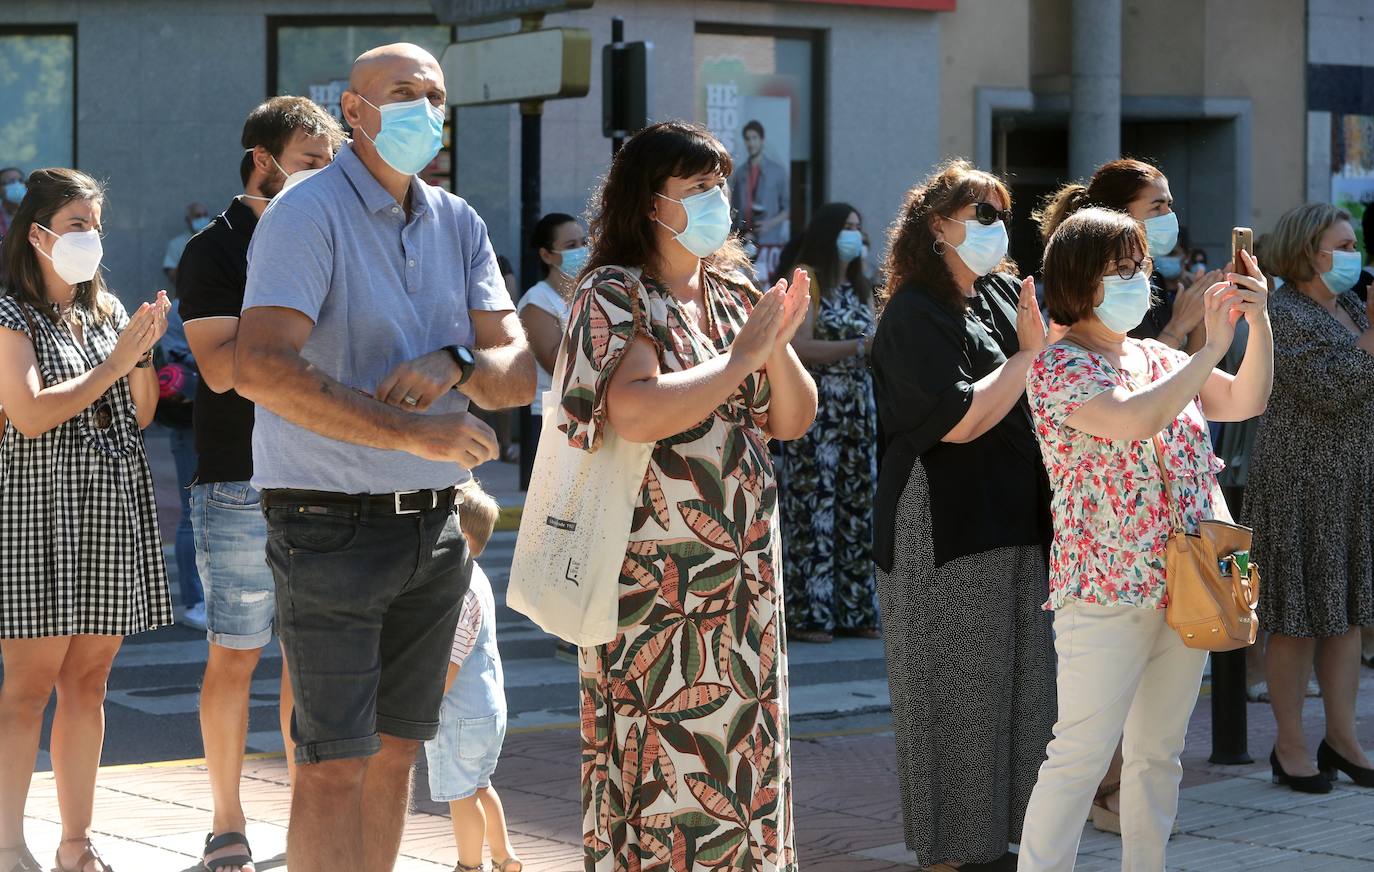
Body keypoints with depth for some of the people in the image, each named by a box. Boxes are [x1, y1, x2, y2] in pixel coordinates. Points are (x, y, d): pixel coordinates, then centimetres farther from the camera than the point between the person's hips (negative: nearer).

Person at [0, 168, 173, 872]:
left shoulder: (109, 310, 16)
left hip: (113, 509, 6)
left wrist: (145, 354, -3)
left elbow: (141, 416, 15)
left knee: (87, 681, 7)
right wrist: (115, 361, -14)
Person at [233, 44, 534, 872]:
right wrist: (410, 431, -30)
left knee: (395, 750, 12)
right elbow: (261, 366, -25)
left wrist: (452, 364, -18)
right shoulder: (309, 213, -11)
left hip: (434, 528, 7)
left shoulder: (459, 226, 11)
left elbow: (518, 373, 5)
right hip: (332, 525, -7)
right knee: (334, 764, -8)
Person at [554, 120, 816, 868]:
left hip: (743, 575, 7)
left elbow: (793, 421, 12)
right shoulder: (613, 297, -8)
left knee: (739, 754, 10)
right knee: (665, 759, -4)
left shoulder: (732, 294, 13)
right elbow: (635, 413, -25)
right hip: (654, 576, -7)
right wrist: (739, 359, -16)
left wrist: (777, 347, -6)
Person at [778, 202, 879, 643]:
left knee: (856, 505, 6)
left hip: (858, 406, 7)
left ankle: (852, 610, 11)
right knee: (813, 506, -7)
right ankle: (807, 615, -5)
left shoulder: (859, 285, 18)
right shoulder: (805, 279, -4)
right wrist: (860, 347, -19)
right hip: (814, 405, -7)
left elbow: (874, 345, 19)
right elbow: (799, 347, -14)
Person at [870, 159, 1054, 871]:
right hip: (946, 538, -8)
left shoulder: (1004, 294, 12)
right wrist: (1027, 354, -11)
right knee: (960, 699, -2)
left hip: (1014, 528, 8)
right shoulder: (913, 316, -10)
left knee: (1018, 696, 10)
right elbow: (961, 419, -18)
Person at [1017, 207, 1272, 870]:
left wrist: (1258, 322, -2)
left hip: (1184, 586, 7)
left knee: (1158, 754, 11)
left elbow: (1244, 402, 12)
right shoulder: (1059, 367, -9)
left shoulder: (1158, 358, 14)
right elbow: (1135, 420, -25)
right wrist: (1212, 347, -20)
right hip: (1106, 591, -7)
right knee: (1081, 756, -8)